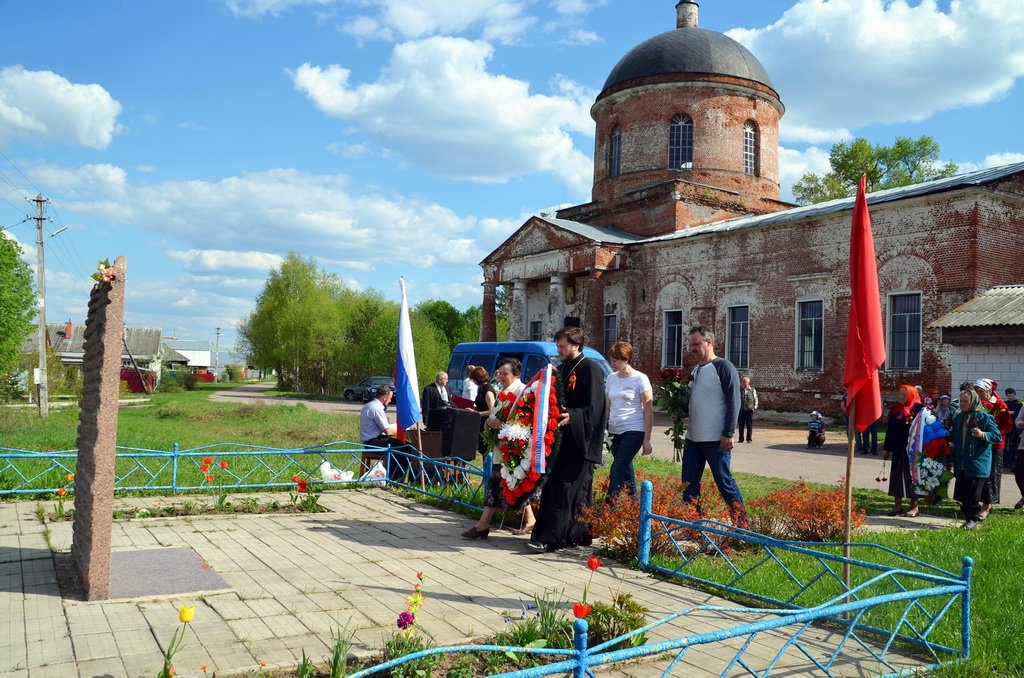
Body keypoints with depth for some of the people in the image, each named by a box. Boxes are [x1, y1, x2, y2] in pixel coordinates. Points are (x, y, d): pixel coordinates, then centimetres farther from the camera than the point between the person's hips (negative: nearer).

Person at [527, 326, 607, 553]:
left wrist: (572, 416, -32)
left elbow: (594, 408, -18)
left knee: (565, 488, -9)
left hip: (582, 441, -8)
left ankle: (549, 538, -9)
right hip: (565, 438, 8)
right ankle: (578, 534, 17)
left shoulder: (590, 369, -10)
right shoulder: (562, 369, 15)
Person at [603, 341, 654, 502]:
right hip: (615, 431, 6)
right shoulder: (611, 378, 8)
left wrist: (647, 439, -10)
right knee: (625, 471, 12)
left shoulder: (640, 379, -7)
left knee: (617, 471, -12)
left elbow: (648, 411, -7)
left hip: (633, 431, -5)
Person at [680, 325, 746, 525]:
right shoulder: (695, 370, 14)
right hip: (692, 439, 8)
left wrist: (728, 434, -18)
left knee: (724, 482, -2)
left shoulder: (723, 367, -10)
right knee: (689, 484, 9)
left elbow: (734, 402, -14)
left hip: (716, 440, -8)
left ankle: (742, 524, 10)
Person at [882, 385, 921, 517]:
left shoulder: (917, 409, -8)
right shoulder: (894, 409, 9)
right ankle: (897, 505, 16)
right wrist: (886, 448, 14)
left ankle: (914, 506, 14)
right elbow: (889, 430, 13)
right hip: (898, 448, 5)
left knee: (911, 475, 3)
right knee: (897, 476, 8)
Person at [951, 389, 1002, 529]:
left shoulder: (984, 417, -6)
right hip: (961, 463, 6)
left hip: (977, 463, -6)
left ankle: (973, 519, 6)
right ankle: (967, 516, 18)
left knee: (973, 494, -6)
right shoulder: (957, 418, 14)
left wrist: (983, 435, -25)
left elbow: (998, 436, -10)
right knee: (962, 494, 7)